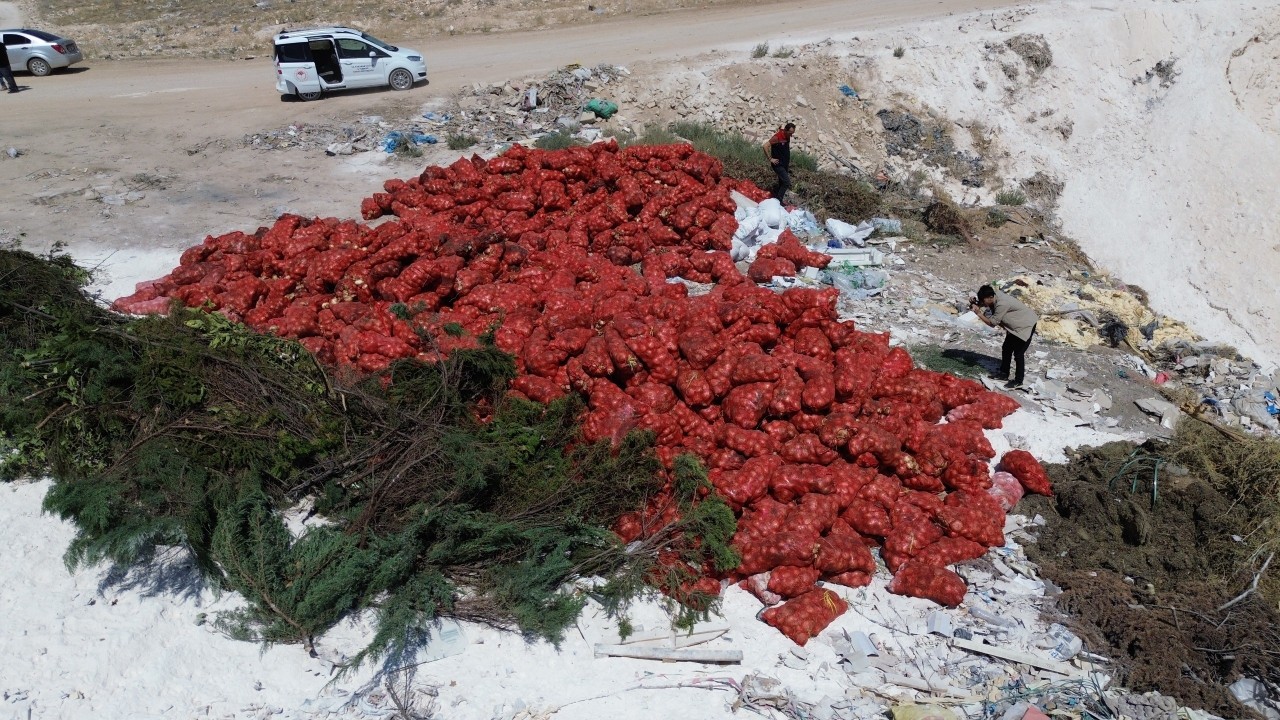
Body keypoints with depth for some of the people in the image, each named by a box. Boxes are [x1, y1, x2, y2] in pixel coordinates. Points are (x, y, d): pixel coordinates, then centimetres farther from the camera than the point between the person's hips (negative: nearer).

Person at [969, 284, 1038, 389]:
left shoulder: (1002, 304, -34)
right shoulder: (994, 294, -10)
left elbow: (992, 323, -27)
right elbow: (982, 303, 5)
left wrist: (978, 313, -27)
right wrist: (975, 302, -16)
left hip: (1026, 326, -10)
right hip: (1016, 325, 10)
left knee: (1018, 353, -5)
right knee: (1006, 349, 15)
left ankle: (1018, 381, 5)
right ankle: (1004, 373, 28)